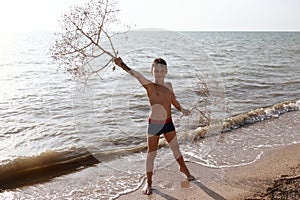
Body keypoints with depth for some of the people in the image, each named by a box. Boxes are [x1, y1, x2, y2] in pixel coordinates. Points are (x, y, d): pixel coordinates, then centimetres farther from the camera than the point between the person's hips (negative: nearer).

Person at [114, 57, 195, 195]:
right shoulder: (149, 86, -12)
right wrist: (122, 65, -44)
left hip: (168, 123, 5)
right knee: (151, 154, 4)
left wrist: (181, 109, 9)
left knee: (175, 148, 21)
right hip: (154, 124, -5)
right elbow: (136, 75, -30)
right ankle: (148, 182, 19)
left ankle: (183, 168, 47)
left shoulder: (168, 85, 5)